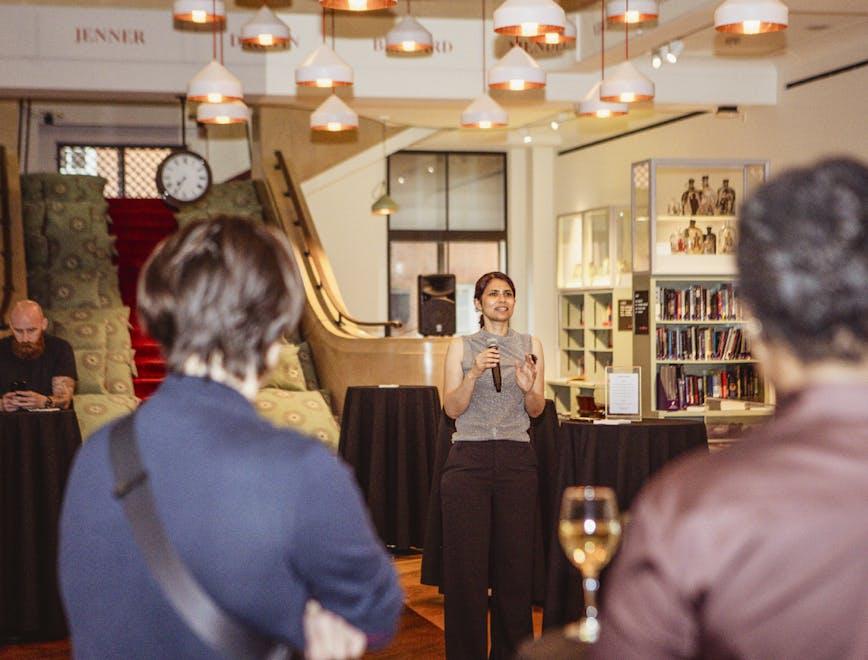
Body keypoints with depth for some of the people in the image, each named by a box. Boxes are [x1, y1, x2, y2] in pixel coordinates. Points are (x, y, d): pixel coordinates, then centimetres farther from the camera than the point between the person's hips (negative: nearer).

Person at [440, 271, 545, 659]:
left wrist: (528, 387, -13)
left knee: (515, 561, 2)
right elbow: (452, 408, -1)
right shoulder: (461, 347, 7)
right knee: (465, 563, -2)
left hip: (516, 460, 1)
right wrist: (475, 374, -16)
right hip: (468, 459, -1)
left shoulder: (531, 345, 11)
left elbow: (536, 410, 8)